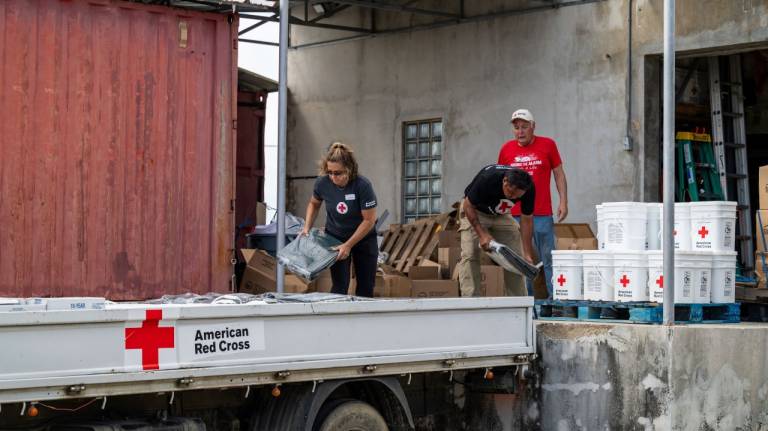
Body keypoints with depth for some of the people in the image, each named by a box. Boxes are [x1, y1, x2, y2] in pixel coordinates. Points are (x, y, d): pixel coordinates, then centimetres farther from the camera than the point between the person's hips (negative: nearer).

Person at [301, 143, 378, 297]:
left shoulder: (362, 185, -28)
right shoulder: (323, 183, -19)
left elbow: (369, 220, -20)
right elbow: (314, 203, 5)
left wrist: (348, 245, -21)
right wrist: (307, 228, -7)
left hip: (363, 238, -1)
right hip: (335, 236, 1)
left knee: (366, 288, 5)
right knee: (340, 286, -7)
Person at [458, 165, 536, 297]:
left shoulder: (528, 189, -27)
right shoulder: (487, 179, -38)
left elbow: (526, 219, -15)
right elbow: (468, 206, -24)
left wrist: (528, 255, -19)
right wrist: (482, 234, -30)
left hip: (502, 214, 4)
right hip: (474, 211, -4)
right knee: (470, 255, -19)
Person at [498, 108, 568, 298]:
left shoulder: (547, 145, 4)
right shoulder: (506, 149, 9)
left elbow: (559, 174, 8)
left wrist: (563, 202, -1)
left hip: (542, 215, -2)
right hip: (514, 215, 2)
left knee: (546, 259, -3)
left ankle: (550, 298, 0)